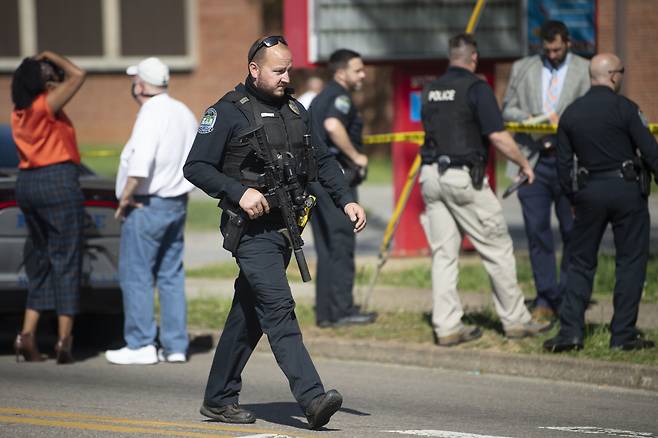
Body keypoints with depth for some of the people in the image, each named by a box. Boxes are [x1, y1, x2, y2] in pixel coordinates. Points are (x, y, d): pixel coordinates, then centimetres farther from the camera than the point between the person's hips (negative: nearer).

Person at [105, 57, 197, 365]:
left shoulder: (151, 115, -17)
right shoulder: (184, 114, 11)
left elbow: (140, 163, -27)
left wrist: (125, 198, -17)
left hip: (148, 205, -9)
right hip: (177, 202, 9)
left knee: (136, 275, -2)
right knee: (171, 275, 11)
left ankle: (140, 345, -2)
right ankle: (175, 345, 11)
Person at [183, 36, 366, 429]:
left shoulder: (295, 111, 14)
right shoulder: (228, 112, -6)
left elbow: (323, 161, 20)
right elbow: (196, 167, -8)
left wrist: (347, 200, 5)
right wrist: (239, 192, -19)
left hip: (286, 228, 7)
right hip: (253, 230, -7)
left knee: (248, 316, 13)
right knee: (279, 310, -16)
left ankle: (219, 399, 22)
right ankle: (312, 398, -25)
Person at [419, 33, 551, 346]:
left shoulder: (429, 90, 12)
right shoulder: (476, 88, -8)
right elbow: (498, 136, -12)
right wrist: (524, 164, 0)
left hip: (431, 176, 6)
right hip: (464, 176, -6)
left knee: (443, 253, 8)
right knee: (497, 249, 4)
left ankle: (446, 326, 5)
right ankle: (515, 320, 9)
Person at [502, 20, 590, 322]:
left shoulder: (586, 71, 5)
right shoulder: (523, 69, 13)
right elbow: (507, 109, 14)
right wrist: (526, 118, -7)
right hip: (533, 160, 2)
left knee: (573, 232, 1)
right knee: (537, 231, 0)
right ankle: (545, 300, 6)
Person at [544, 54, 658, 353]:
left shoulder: (570, 114, 7)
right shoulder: (624, 108, -7)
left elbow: (563, 163, 10)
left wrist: (572, 198, 20)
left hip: (589, 192, 4)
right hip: (626, 190, -4)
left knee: (581, 262, 11)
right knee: (631, 261, 4)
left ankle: (570, 331, 2)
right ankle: (623, 334, 2)